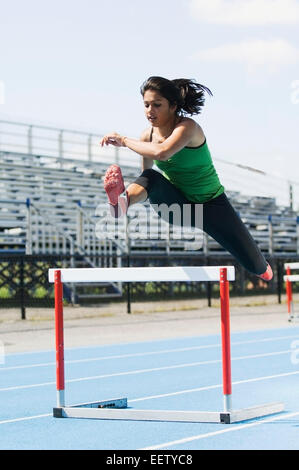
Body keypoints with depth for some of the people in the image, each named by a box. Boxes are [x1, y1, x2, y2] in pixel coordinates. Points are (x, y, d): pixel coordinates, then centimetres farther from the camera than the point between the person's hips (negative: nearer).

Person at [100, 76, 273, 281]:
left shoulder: (187, 127, -25)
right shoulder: (148, 135, -6)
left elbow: (162, 152, -46)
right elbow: (146, 174, 12)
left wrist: (124, 140, -38)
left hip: (210, 204, -3)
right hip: (178, 207, 3)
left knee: (253, 265, 1)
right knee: (151, 177, -29)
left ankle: (262, 266, 40)